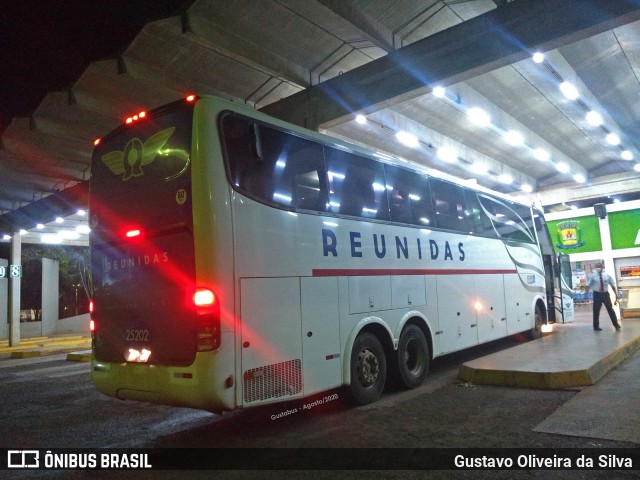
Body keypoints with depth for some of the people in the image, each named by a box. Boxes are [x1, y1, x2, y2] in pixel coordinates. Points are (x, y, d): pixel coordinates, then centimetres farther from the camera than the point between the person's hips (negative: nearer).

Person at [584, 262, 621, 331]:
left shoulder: (607, 276, 4)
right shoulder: (593, 276, -3)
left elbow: (612, 285, 8)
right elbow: (588, 285, -7)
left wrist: (616, 295, 6)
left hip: (605, 294, 2)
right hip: (597, 294, -1)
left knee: (610, 310, 7)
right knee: (596, 310, 5)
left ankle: (616, 325, 18)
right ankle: (596, 326, 16)